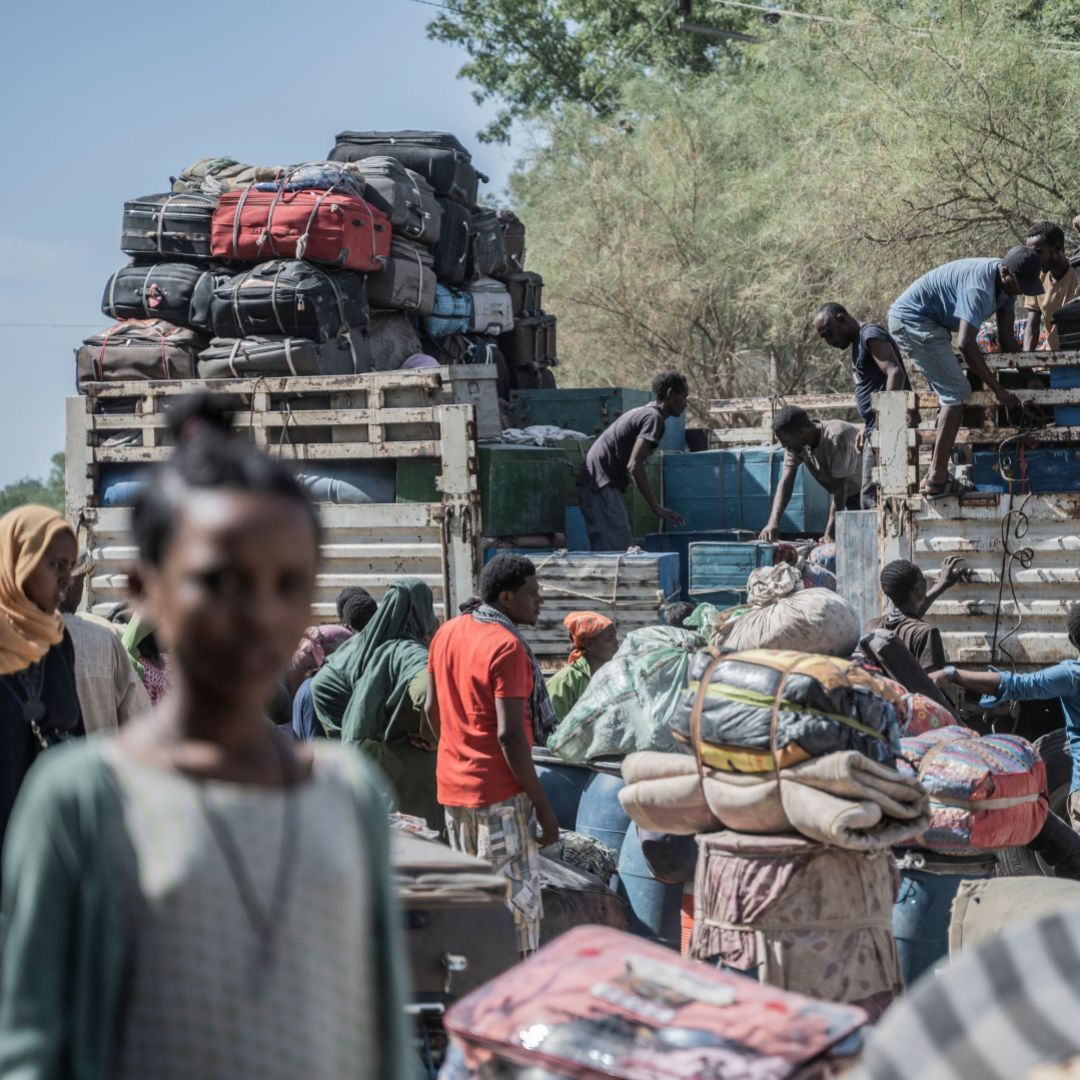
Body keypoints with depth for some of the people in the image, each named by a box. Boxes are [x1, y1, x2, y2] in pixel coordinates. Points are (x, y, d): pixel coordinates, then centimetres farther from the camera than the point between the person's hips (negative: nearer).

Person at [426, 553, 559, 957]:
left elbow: (432, 709, 15)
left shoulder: (446, 633, 7)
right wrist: (543, 806, -19)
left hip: (452, 787, 8)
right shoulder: (507, 647, -18)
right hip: (498, 791, -8)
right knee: (516, 901, -2)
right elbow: (510, 735, -22)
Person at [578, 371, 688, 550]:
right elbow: (634, 465, -21)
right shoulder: (653, 417, -11)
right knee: (619, 551, -14)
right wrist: (656, 507, -21)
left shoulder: (642, 413, 21)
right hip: (602, 486, -10)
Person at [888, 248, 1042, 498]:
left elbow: (1006, 337, 7)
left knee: (948, 392, 16)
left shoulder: (1005, 283, 1)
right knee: (957, 393, -15)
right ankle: (936, 481, -18)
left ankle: (935, 475, 19)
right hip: (911, 320, -11)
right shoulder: (980, 286, -29)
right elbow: (965, 344, -37)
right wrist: (998, 389, -32)